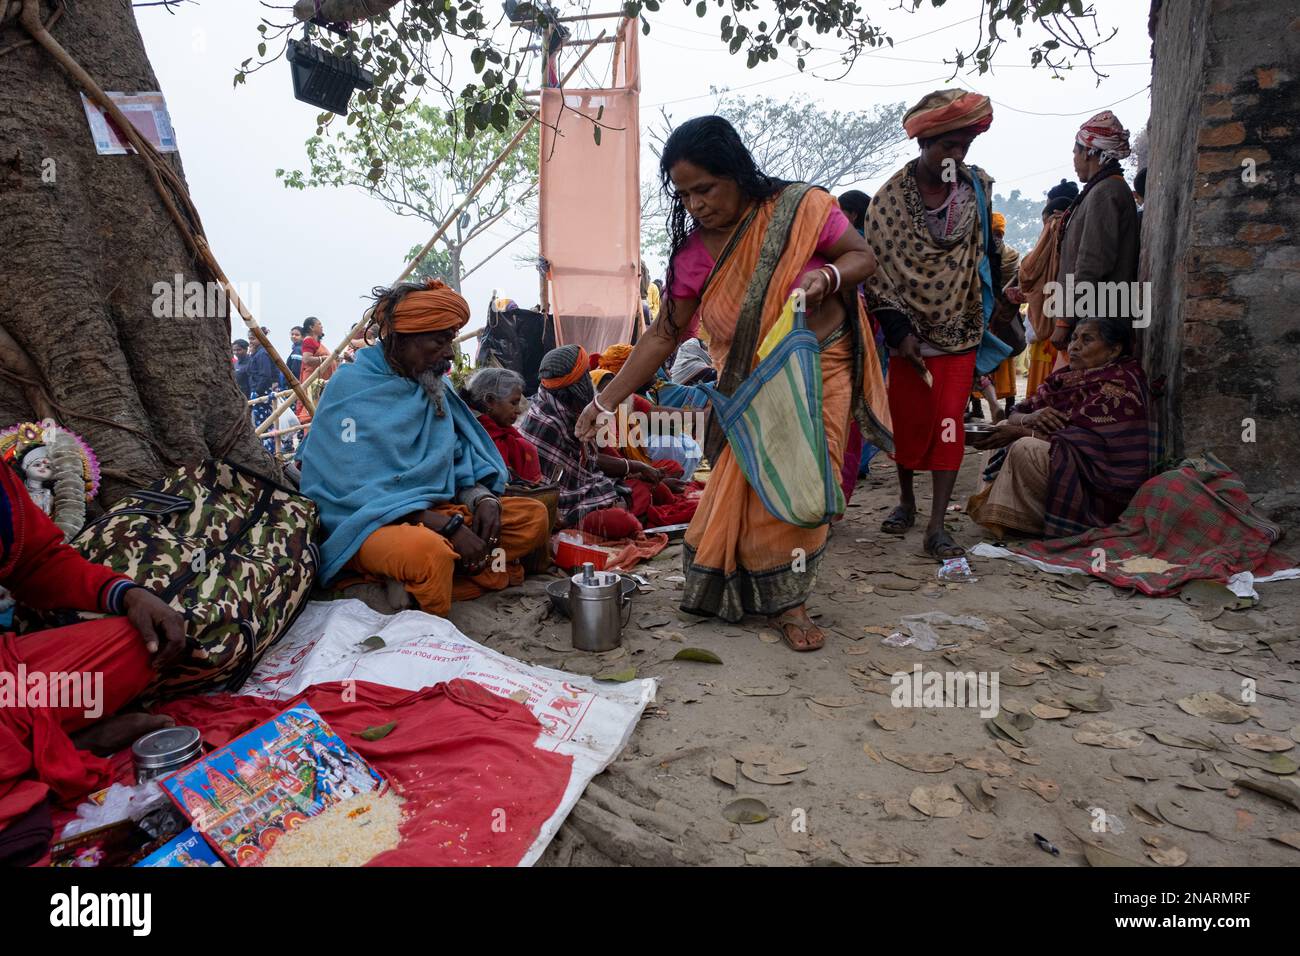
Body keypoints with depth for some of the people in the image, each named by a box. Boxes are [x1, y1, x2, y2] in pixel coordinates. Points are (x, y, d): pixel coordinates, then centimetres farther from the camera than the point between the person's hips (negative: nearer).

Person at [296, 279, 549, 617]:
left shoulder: (434, 387, 10)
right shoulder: (352, 387, -10)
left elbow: (460, 458, 14)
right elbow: (358, 490, -18)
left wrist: (482, 496, -9)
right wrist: (447, 526, -24)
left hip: (436, 511, 8)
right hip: (371, 522, -8)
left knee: (533, 516, -8)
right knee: (428, 551, -41)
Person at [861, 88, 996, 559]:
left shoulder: (979, 186, -1)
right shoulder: (890, 197, -10)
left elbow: (983, 253, 13)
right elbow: (877, 269, -9)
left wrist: (986, 315, 16)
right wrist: (898, 330, -13)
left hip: (959, 330, 2)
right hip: (910, 331, -1)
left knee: (949, 424, -3)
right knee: (907, 421, 6)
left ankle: (937, 525, 0)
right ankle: (906, 500, 28)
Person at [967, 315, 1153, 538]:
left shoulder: (1119, 385, -13)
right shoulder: (1066, 377, 11)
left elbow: (1082, 440, -23)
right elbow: (1015, 415, 6)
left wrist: (1020, 433, -19)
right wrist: (1030, 418, -19)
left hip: (1102, 493, -9)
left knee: (1025, 449, -27)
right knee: (1005, 429, 4)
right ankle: (999, 518, -7)